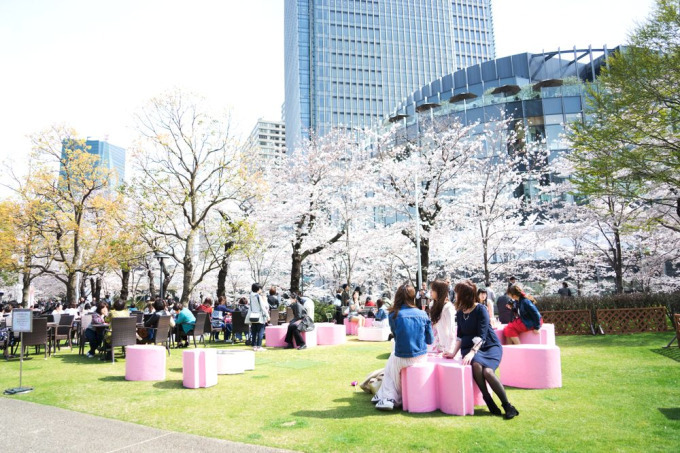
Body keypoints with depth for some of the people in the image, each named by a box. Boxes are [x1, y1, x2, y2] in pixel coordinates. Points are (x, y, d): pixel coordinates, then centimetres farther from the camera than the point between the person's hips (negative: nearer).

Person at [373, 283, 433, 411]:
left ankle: (387, 397, 25)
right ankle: (388, 398, 31)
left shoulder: (394, 315, -9)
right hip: (421, 357, 3)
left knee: (392, 359, 29)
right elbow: (430, 340, 3)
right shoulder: (422, 314, -3)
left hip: (403, 359, -3)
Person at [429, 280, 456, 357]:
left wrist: (449, 350, -19)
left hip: (444, 348, -7)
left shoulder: (448, 307, -14)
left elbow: (452, 330, -16)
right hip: (435, 346, 7)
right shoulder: (436, 306, 11)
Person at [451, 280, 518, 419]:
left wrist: (472, 352, -33)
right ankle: (489, 402, -21)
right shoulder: (460, 313, 6)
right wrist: (454, 353, 0)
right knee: (476, 365, -31)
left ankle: (507, 406, -16)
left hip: (490, 346, -3)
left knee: (487, 371, -31)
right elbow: (460, 336, 11)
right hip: (470, 347, 4)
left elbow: (481, 336, -20)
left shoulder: (480, 310, -12)